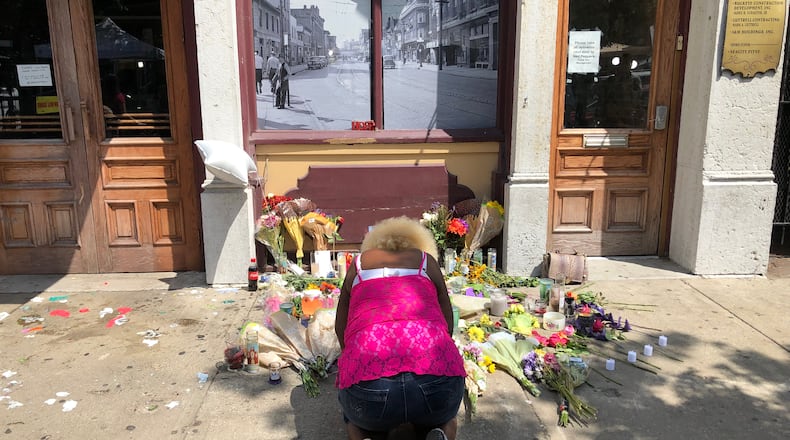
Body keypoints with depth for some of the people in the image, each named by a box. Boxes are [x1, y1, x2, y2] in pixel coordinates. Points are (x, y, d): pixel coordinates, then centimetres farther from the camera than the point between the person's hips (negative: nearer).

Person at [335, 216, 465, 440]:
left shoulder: (359, 263, 26)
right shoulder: (426, 260, 25)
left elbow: (341, 327, 33)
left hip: (368, 385, 0)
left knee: (356, 417, 35)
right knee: (442, 417, 36)